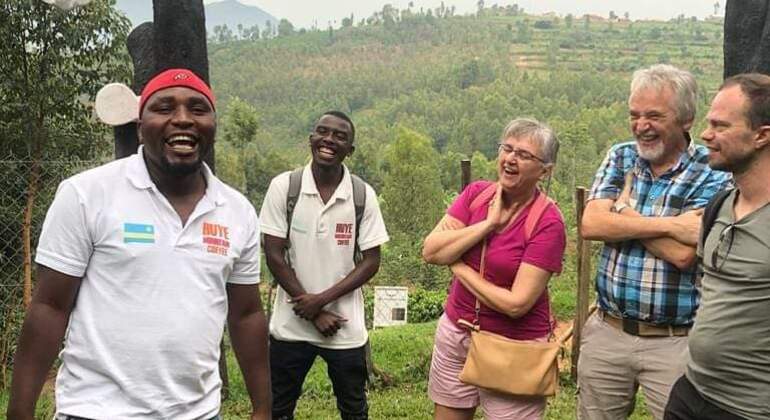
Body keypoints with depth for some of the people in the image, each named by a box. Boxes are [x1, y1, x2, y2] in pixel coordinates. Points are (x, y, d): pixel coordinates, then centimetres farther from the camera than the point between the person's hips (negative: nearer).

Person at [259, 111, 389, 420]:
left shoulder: (363, 195, -6)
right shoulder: (284, 186, -7)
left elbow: (371, 261, -4)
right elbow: (274, 255, -7)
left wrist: (322, 299, -15)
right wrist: (313, 313, -10)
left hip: (347, 327, 1)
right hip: (291, 325, 0)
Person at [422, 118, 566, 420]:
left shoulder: (548, 223, -17)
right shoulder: (476, 194, -2)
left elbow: (516, 304, -21)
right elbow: (430, 252, -11)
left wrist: (459, 266, -12)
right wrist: (488, 223, -17)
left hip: (514, 348, -5)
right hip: (454, 332, 5)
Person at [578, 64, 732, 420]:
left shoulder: (713, 174, -10)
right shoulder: (620, 157, 3)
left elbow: (682, 253, -22)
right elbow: (591, 225, -11)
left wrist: (623, 210, -11)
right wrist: (668, 224, -20)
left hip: (674, 342, -4)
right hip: (607, 331, 4)